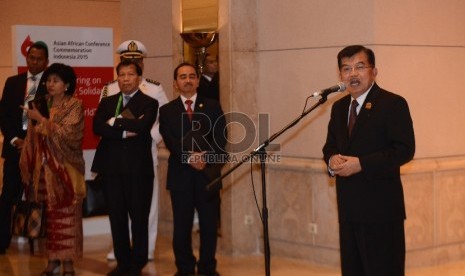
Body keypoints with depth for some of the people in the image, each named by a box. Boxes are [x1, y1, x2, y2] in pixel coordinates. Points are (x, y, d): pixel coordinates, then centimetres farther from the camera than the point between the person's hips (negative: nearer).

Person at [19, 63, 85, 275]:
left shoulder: (75, 106, -4)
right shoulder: (42, 104, 12)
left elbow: (66, 133, -16)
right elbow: (34, 137, 12)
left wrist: (41, 120, -17)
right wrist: (31, 166, 5)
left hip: (66, 168, -4)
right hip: (45, 167, 5)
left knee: (67, 214, -2)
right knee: (50, 213, 5)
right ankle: (53, 258, 11)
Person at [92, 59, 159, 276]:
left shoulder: (149, 103, 3)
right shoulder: (107, 102, 14)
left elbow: (142, 126, -17)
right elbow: (97, 128, -2)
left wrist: (115, 122, -6)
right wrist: (124, 131, -13)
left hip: (139, 168, -3)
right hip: (112, 168, 3)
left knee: (139, 217, 2)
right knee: (117, 218, 8)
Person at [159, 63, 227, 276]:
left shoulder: (212, 107, 10)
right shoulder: (167, 111, 8)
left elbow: (220, 139, -1)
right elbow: (170, 141, -6)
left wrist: (206, 158, -16)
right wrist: (190, 157, -19)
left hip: (208, 173, 0)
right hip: (180, 175, 0)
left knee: (209, 225, 3)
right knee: (181, 226, 4)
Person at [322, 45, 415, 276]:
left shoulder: (392, 104, -7)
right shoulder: (339, 107, 15)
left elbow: (405, 150, -14)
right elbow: (330, 145, 23)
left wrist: (361, 164, -20)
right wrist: (332, 159, -2)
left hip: (381, 208, -7)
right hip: (348, 207, 7)